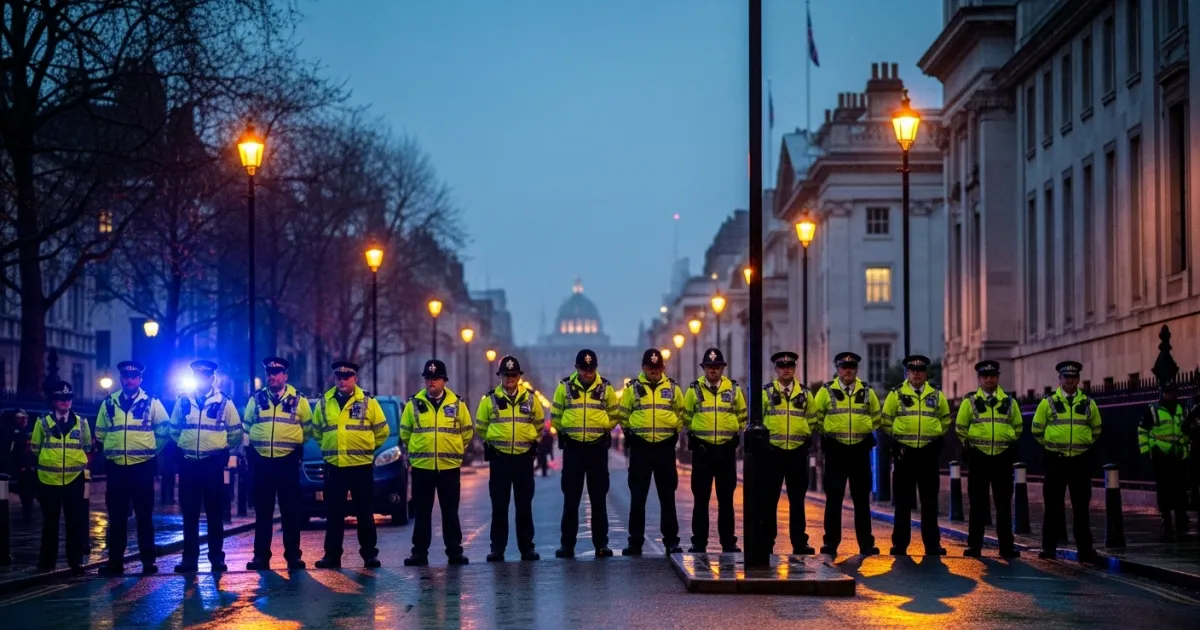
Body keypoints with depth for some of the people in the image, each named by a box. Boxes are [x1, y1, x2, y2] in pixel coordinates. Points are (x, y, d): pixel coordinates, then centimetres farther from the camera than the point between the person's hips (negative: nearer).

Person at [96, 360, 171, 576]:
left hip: (142, 466, -2)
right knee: (116, 516, 4)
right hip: (116, 467, 2)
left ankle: (148, 561, 5)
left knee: (144, 516, 1)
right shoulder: (109, 403, 7)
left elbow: (164, 430, 8)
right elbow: (100, 432, 18)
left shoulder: (151, 402, 0)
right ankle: (115, 561, 9)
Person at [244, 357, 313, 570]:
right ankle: (261, 556, 9)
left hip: (288, 461, -1)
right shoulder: (256, 399, 8)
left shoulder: (298, 400, 4)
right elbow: (247, 425, 20)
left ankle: (293, 556, 4)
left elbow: (308, 427, 14)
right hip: (262, 461, 2)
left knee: (290, 510, 0)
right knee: (262, 511, 5)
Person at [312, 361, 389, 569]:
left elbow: (382, 430, 8)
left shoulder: (368, 402, 0)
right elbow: (316, 430, 20)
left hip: (361, 465, -2)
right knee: (334, 513, 4)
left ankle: (369, 554, 9)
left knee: (365, 513, 3)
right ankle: (332, 555, 9)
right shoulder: (324, 402, 6)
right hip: (334, 466, 2)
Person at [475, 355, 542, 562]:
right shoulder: (490, 400, 0)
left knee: (524, 506, 5)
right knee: (499, 507, 2)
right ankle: (497, 548, 6)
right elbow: (481, 427, 13)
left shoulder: (530, 398, 4)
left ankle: (527, 547, 11)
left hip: (524, 458, 1)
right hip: (499, 458, -1)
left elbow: (539, 422, 19)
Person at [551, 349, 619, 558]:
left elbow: (613, 415, 13)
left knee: (599, 498, 4)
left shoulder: (605, 387, 2)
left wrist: (601, 429, 6)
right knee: (570, 498, 2)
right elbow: (555, 416, 10)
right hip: (572, 448, 0)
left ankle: (601, 544, 9)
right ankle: (567, 544, 7)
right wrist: (567, 431, 9)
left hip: (598, 448, 0)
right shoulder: (565, 387, 0)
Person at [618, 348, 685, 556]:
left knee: (667, 496, 5)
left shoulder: (673, 388, 6)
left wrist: (674, 430, 9)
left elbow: (681, 413, 17)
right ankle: (635, 541, 7)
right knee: (637, 497, 2)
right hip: (640, 447, -1)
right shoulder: (633, 388, 3)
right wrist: (629, 433, 7)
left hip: (666, 447, 1)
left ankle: (671, 541, 10)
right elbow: (623, 414, 11)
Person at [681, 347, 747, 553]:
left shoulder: (733, 389, 5)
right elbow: (686, 415, 14)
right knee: (700, 498, 2)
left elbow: (742, 416, 16)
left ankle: (728, 542, 10)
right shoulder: (694, 389, 3)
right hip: (702, 449, 0)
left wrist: (733, 432, 13)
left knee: (726, 498, 4)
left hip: (726, 449, 1)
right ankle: (699, 542, 7)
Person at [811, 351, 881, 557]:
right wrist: (828, 432, 9)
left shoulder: (867, 391, 6)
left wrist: (865, 430, 11)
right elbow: (815, 416, 9)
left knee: (862, 499, 6)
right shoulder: (826, 391, 0)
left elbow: (876, 416, 19)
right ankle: (831, 543, 6)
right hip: (835, 450, -2)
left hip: (860, 450, 2)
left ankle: (866, 544, 11)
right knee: (833, 499, 0)